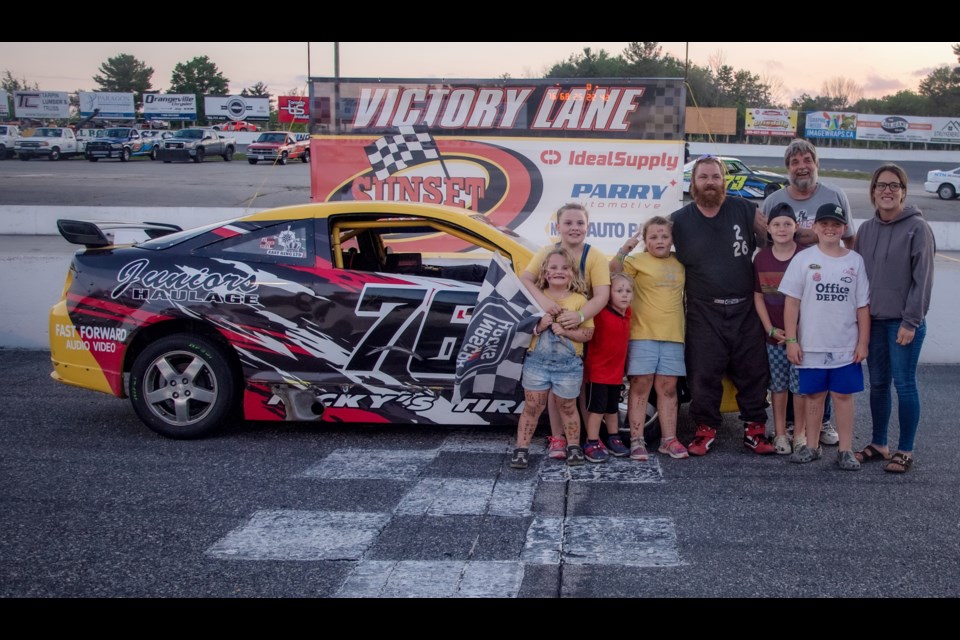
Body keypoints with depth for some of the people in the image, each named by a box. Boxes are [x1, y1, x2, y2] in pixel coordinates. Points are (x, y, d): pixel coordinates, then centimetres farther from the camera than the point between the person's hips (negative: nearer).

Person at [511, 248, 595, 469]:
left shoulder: (579, 300, -3)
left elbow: (589, 333, -6)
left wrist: (565, 331, -20)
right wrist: (538, 327, -17)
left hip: (569, 365, 0)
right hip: (536, 362, 1)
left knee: (567, 407, 14)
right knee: (532, 407, 5)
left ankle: (574, 447, 27)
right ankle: (521, 449, 11)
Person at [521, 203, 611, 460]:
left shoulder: (595, 257, -11)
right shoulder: (547, 253, -4)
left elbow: (602, 295, -20)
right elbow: (525, 279, -14)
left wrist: (580, 316, -38)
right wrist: (542, 299, -35)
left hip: (582, 328, -1)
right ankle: (557, 437, 12)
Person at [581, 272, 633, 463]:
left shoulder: (626, 313, 3)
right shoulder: (601, 314, -18)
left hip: (616, 372, 7)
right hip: (597, 370, -7)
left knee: (613, 408, 19)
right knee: (597, 407, -2)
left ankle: (613, 439, 32)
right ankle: (592, 443, 5)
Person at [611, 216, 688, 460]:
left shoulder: (680, 262, 13)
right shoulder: (638, 261, 1)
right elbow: (613, 273, -11)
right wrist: (623, 251, -25)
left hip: (673, 336, 4)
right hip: (643, 334, -4)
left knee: (668, 387, 8)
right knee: (640, 386, -1)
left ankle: (669, 440, 13)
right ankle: (637, 441, 2)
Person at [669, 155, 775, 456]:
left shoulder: (743, 209, 4)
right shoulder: (679, 220, 2)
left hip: (745, 310, 1)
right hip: (703, 313, -1)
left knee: (753, 372, 6)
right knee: (704, 374, -1)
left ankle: (755, 430, 17)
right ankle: (706, 430, 12)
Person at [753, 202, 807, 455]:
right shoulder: (761, 259, 2)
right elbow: (758, 296, 6)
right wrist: (771, 329, -3)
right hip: (774, 335, 3)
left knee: (801, 385, 2)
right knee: (778, 385, 10)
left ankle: (800, 433, 16)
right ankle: (780, 433, 20)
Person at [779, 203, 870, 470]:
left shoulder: (855, 261, 2)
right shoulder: (803, 259, -2)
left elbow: (862, 306, 4)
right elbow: (792, 302, -3)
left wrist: (863, 342, 1)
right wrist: (791, 340, -7)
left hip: (846, 346, 1)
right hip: (811, 345, 0)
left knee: (843, 395, 5)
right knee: (814, 395, 10)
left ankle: (846, 450, 13)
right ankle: (811, 446, 21)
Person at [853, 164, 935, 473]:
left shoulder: (917, 228, -8)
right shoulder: (866, 229, 8)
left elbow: (923, 278, -12)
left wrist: (911, 322, -15)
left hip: (904, 322, -5)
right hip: (873, 320, 5)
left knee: (904, 384, 0)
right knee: (878, 384, 12)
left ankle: (905, 451, 11)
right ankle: (878, 444, 24)